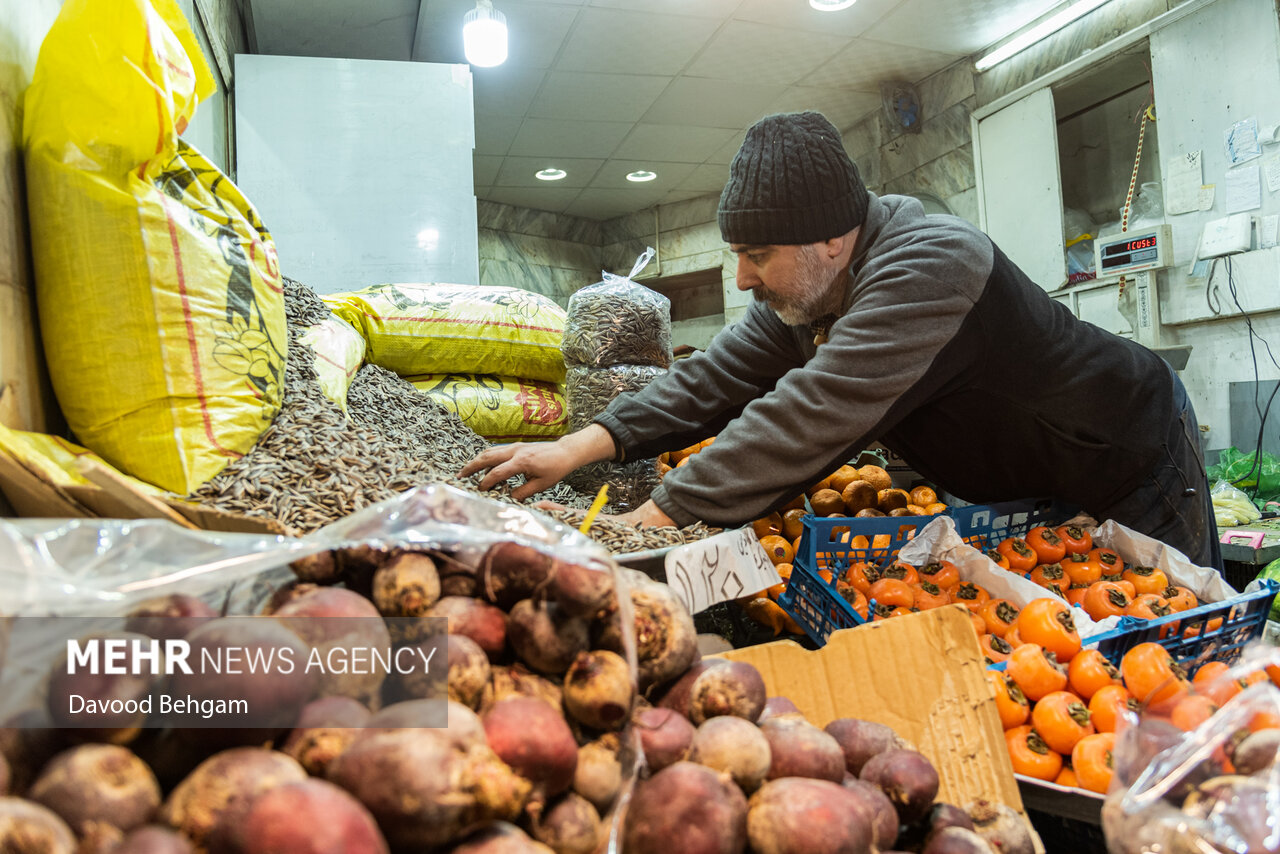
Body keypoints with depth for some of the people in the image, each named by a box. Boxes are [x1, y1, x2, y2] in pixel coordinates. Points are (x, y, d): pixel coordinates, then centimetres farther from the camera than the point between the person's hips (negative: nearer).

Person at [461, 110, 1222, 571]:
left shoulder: (930, 266, -36)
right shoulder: (808, 291, -7)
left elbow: (808, 421, -42)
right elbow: (716, 379, -10)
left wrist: (660, 517, -41)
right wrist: (578, 448, -19)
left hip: (1133, 466, -7)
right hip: (1022, 489, 8)